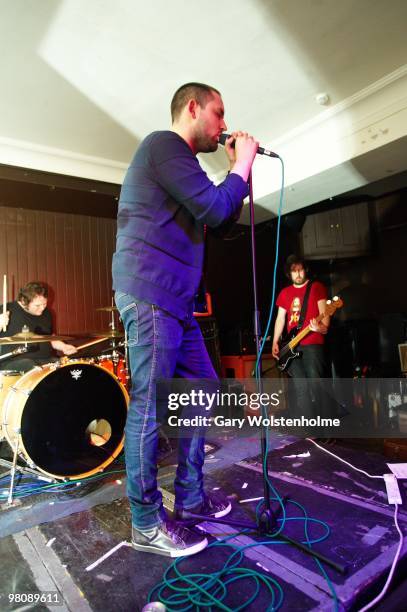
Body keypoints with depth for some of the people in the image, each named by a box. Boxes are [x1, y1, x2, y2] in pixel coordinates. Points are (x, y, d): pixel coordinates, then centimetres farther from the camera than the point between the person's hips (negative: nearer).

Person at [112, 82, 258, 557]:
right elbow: (216, 209, -13)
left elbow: (224, 220, 25)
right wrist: (242, 165, 3)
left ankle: (189, 497, 25)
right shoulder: (164, 143, -3)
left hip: (175, 299, 10)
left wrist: (237, 169, 18)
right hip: (150, 293, -10)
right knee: (150, 405, -5)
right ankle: (147, 525, 10)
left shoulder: (180, 161, 27)